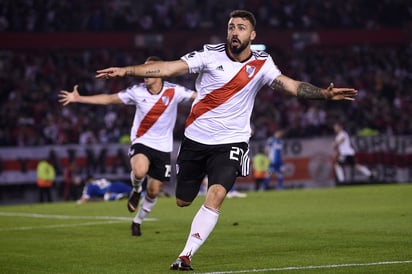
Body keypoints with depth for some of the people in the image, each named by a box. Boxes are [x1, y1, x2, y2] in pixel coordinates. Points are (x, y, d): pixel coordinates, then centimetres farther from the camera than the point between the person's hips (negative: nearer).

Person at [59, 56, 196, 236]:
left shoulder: (173, 91, -10)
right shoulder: (137, 92, -7)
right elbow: (108, 99, 0)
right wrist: (78, 98, -4)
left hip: (163, 147, 1)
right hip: (141, 142, -1)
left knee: (153, 191, 4)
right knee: (139, 171, -34)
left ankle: (137, 222, 30)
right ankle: (136, 190, 3)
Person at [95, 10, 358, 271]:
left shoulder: (261, 64, -4)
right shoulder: (211, 54, -7)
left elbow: (292, 85, -13)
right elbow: (169, 68, -12)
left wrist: (325, 93, -30)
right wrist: (126, 71, -21)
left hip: (231, 143, -1)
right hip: (196, 139, 1)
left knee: (216, 195, -23)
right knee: (183, 201, 9)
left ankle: (186, 256, -18)